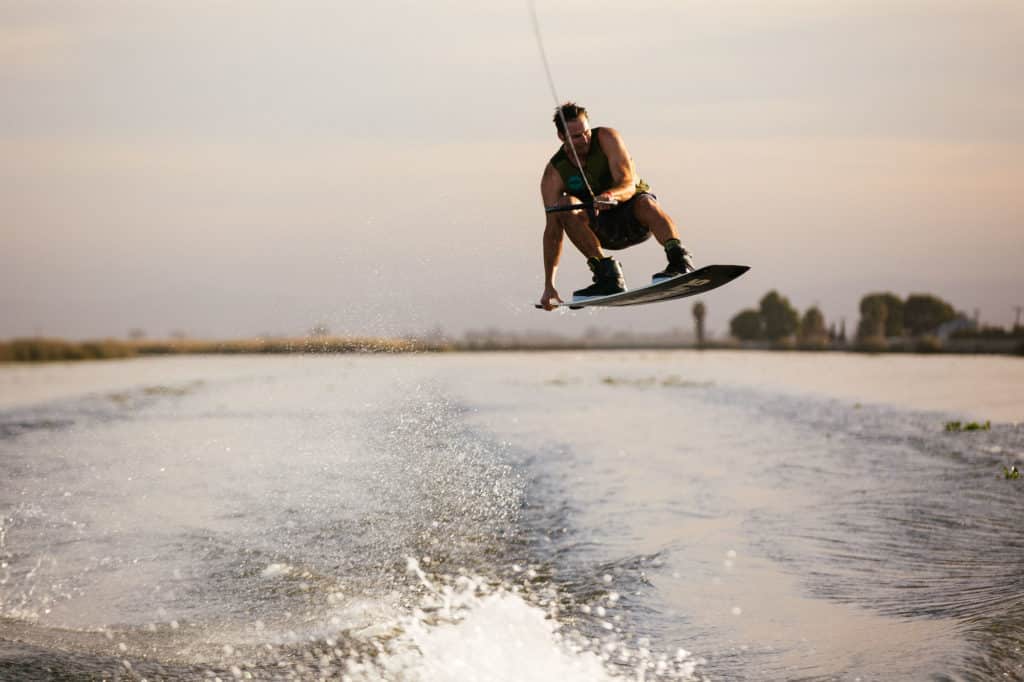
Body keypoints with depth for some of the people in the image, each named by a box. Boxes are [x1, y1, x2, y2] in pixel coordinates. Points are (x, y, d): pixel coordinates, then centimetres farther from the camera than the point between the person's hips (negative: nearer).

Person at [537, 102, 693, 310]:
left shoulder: (607, 138, -13)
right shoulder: (554, 174, -11)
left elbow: (628, 184, -23)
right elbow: (553, 228, -14)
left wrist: (611, 195, -49)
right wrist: (549, 286, -20)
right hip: (602, 229, 2)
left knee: (645, 203, -35)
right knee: (566, 205, -26)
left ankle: (679, 260, -53)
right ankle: (608, 275, -29)